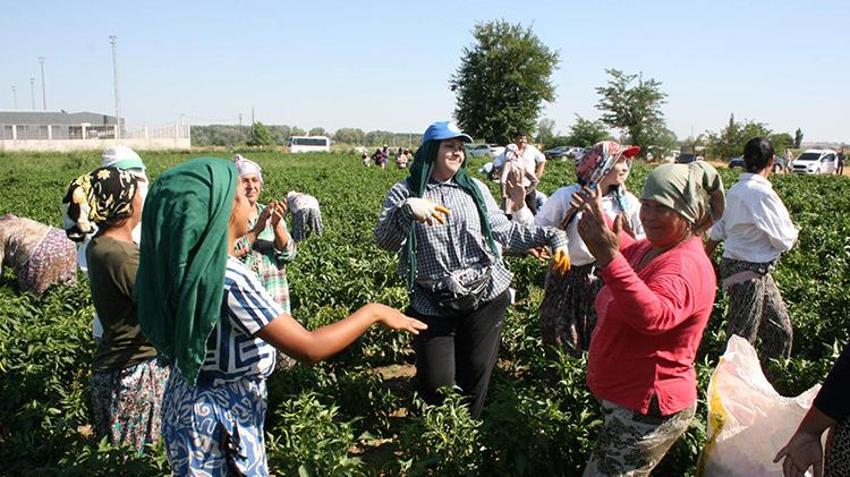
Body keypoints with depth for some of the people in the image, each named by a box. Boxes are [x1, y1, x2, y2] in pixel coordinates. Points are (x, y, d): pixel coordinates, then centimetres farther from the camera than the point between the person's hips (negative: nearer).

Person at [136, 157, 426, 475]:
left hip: (198, 402, 9)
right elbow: (309, 348, -31)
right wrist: (373, 312, -19)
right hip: (218, 415, -9)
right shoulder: (229, 280, -31)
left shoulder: (189, 263, -4)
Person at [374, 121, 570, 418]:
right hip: (433, 306, -2)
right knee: (436, 385, 0)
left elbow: (505, 232, 11)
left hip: (486, 298, 3)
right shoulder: (404, 192, -1)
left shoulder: (475, 189, 9)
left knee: (476, 375, 12)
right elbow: (385, 242, -13)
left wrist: (550, 236, 0)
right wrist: (407, 210, -32)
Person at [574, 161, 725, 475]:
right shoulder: (651, 248, 4)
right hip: (626, 398, 10)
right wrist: (600, 219, 28)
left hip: (646, 410, -10)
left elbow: (654, 317, -45)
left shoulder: (686, 266, -24)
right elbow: (628, 252, 31)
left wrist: (609, 258, -51)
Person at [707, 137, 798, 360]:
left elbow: (717, 231, 11)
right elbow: (784, 241, -16)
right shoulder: (762, 193, -21)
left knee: (780, 329, 19)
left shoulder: (735, 190, 5)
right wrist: (792, 230, 5)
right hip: (748, 272, -9)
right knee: (742, 337, 1)